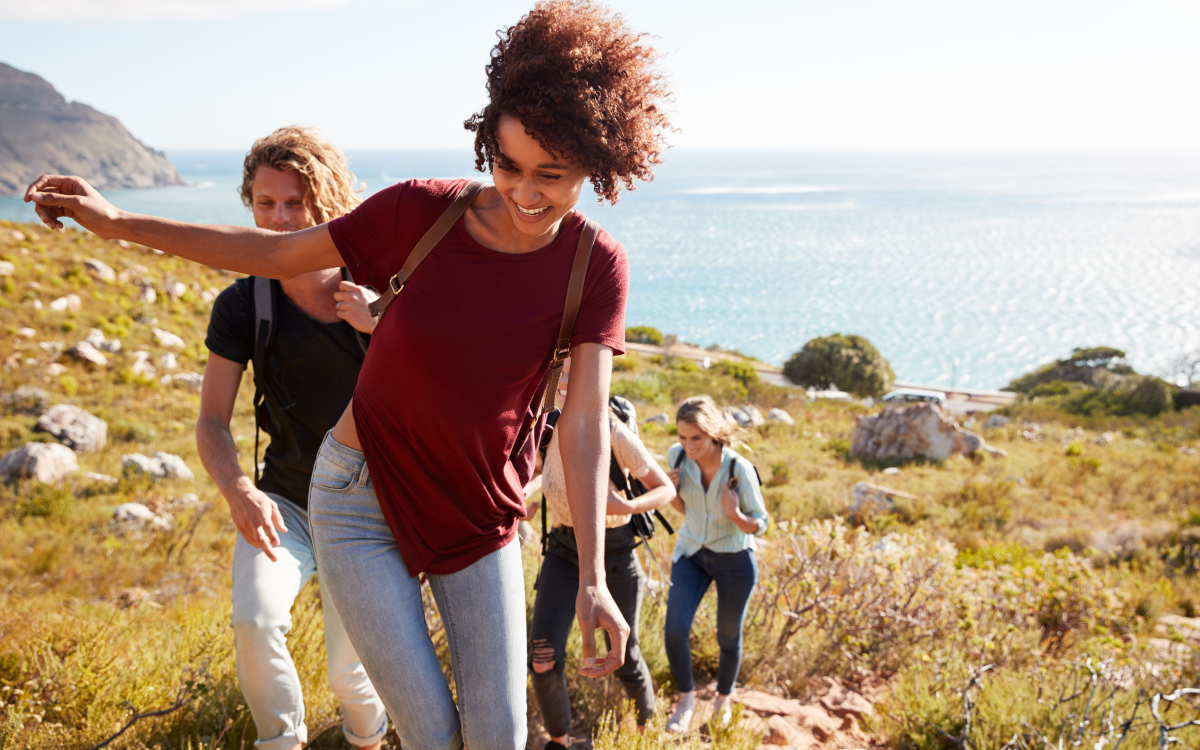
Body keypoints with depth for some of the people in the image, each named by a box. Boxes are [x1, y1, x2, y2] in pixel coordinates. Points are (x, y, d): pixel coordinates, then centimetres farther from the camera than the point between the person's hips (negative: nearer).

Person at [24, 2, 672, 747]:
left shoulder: (596, 266, -12)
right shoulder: (423, 211, -15)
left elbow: (585, 422, -17)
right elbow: (277, 253, -3)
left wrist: (593, 579, -25)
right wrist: (118, 222, -4)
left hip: (478, 518, 1)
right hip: (363, 503, -1)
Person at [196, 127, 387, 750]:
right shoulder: (242, 306, -7)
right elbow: (212, 422, -5)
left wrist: (385, 327, -26)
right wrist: (237, 491, -24)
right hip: (284, 502, 1)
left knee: (349, 670, -3)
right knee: (255, 622, -25)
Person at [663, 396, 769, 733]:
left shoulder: (740, 469, -27)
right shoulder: (677, 455, -16)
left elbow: (759, 524, -16)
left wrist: (735, 515, -37)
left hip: (734, 558, -2)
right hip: (691, 553, 2)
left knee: (728, 637, 15)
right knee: (675, 630, -15)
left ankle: (723, 698, 43)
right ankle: (686, 699, 10)